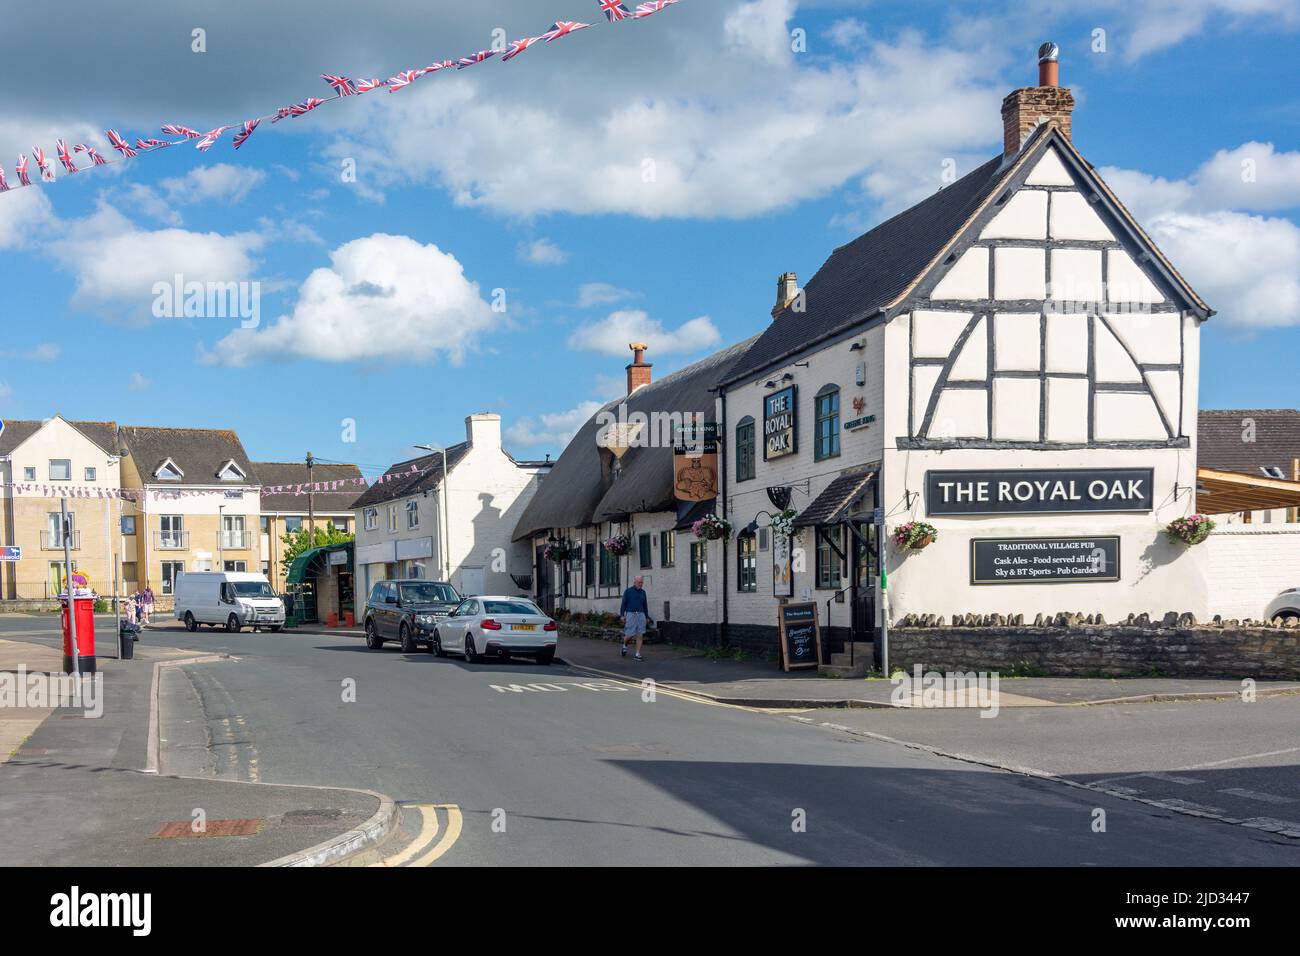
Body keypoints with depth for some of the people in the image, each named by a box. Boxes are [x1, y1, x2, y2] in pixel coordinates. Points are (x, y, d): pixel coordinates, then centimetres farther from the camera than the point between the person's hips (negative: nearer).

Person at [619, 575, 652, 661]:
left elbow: (645, 606, 14)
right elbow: (623, 604, -2)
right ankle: (625, 645, 28)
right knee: (629, 634, -5)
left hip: (640, 615, 3)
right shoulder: (628, 591, -2)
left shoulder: (643, 592, 10)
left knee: (640, 635, -6)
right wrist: (622, 616, -12)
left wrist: (647, 618, 11)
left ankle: (638, 654, -3)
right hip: (630, 615, -3)